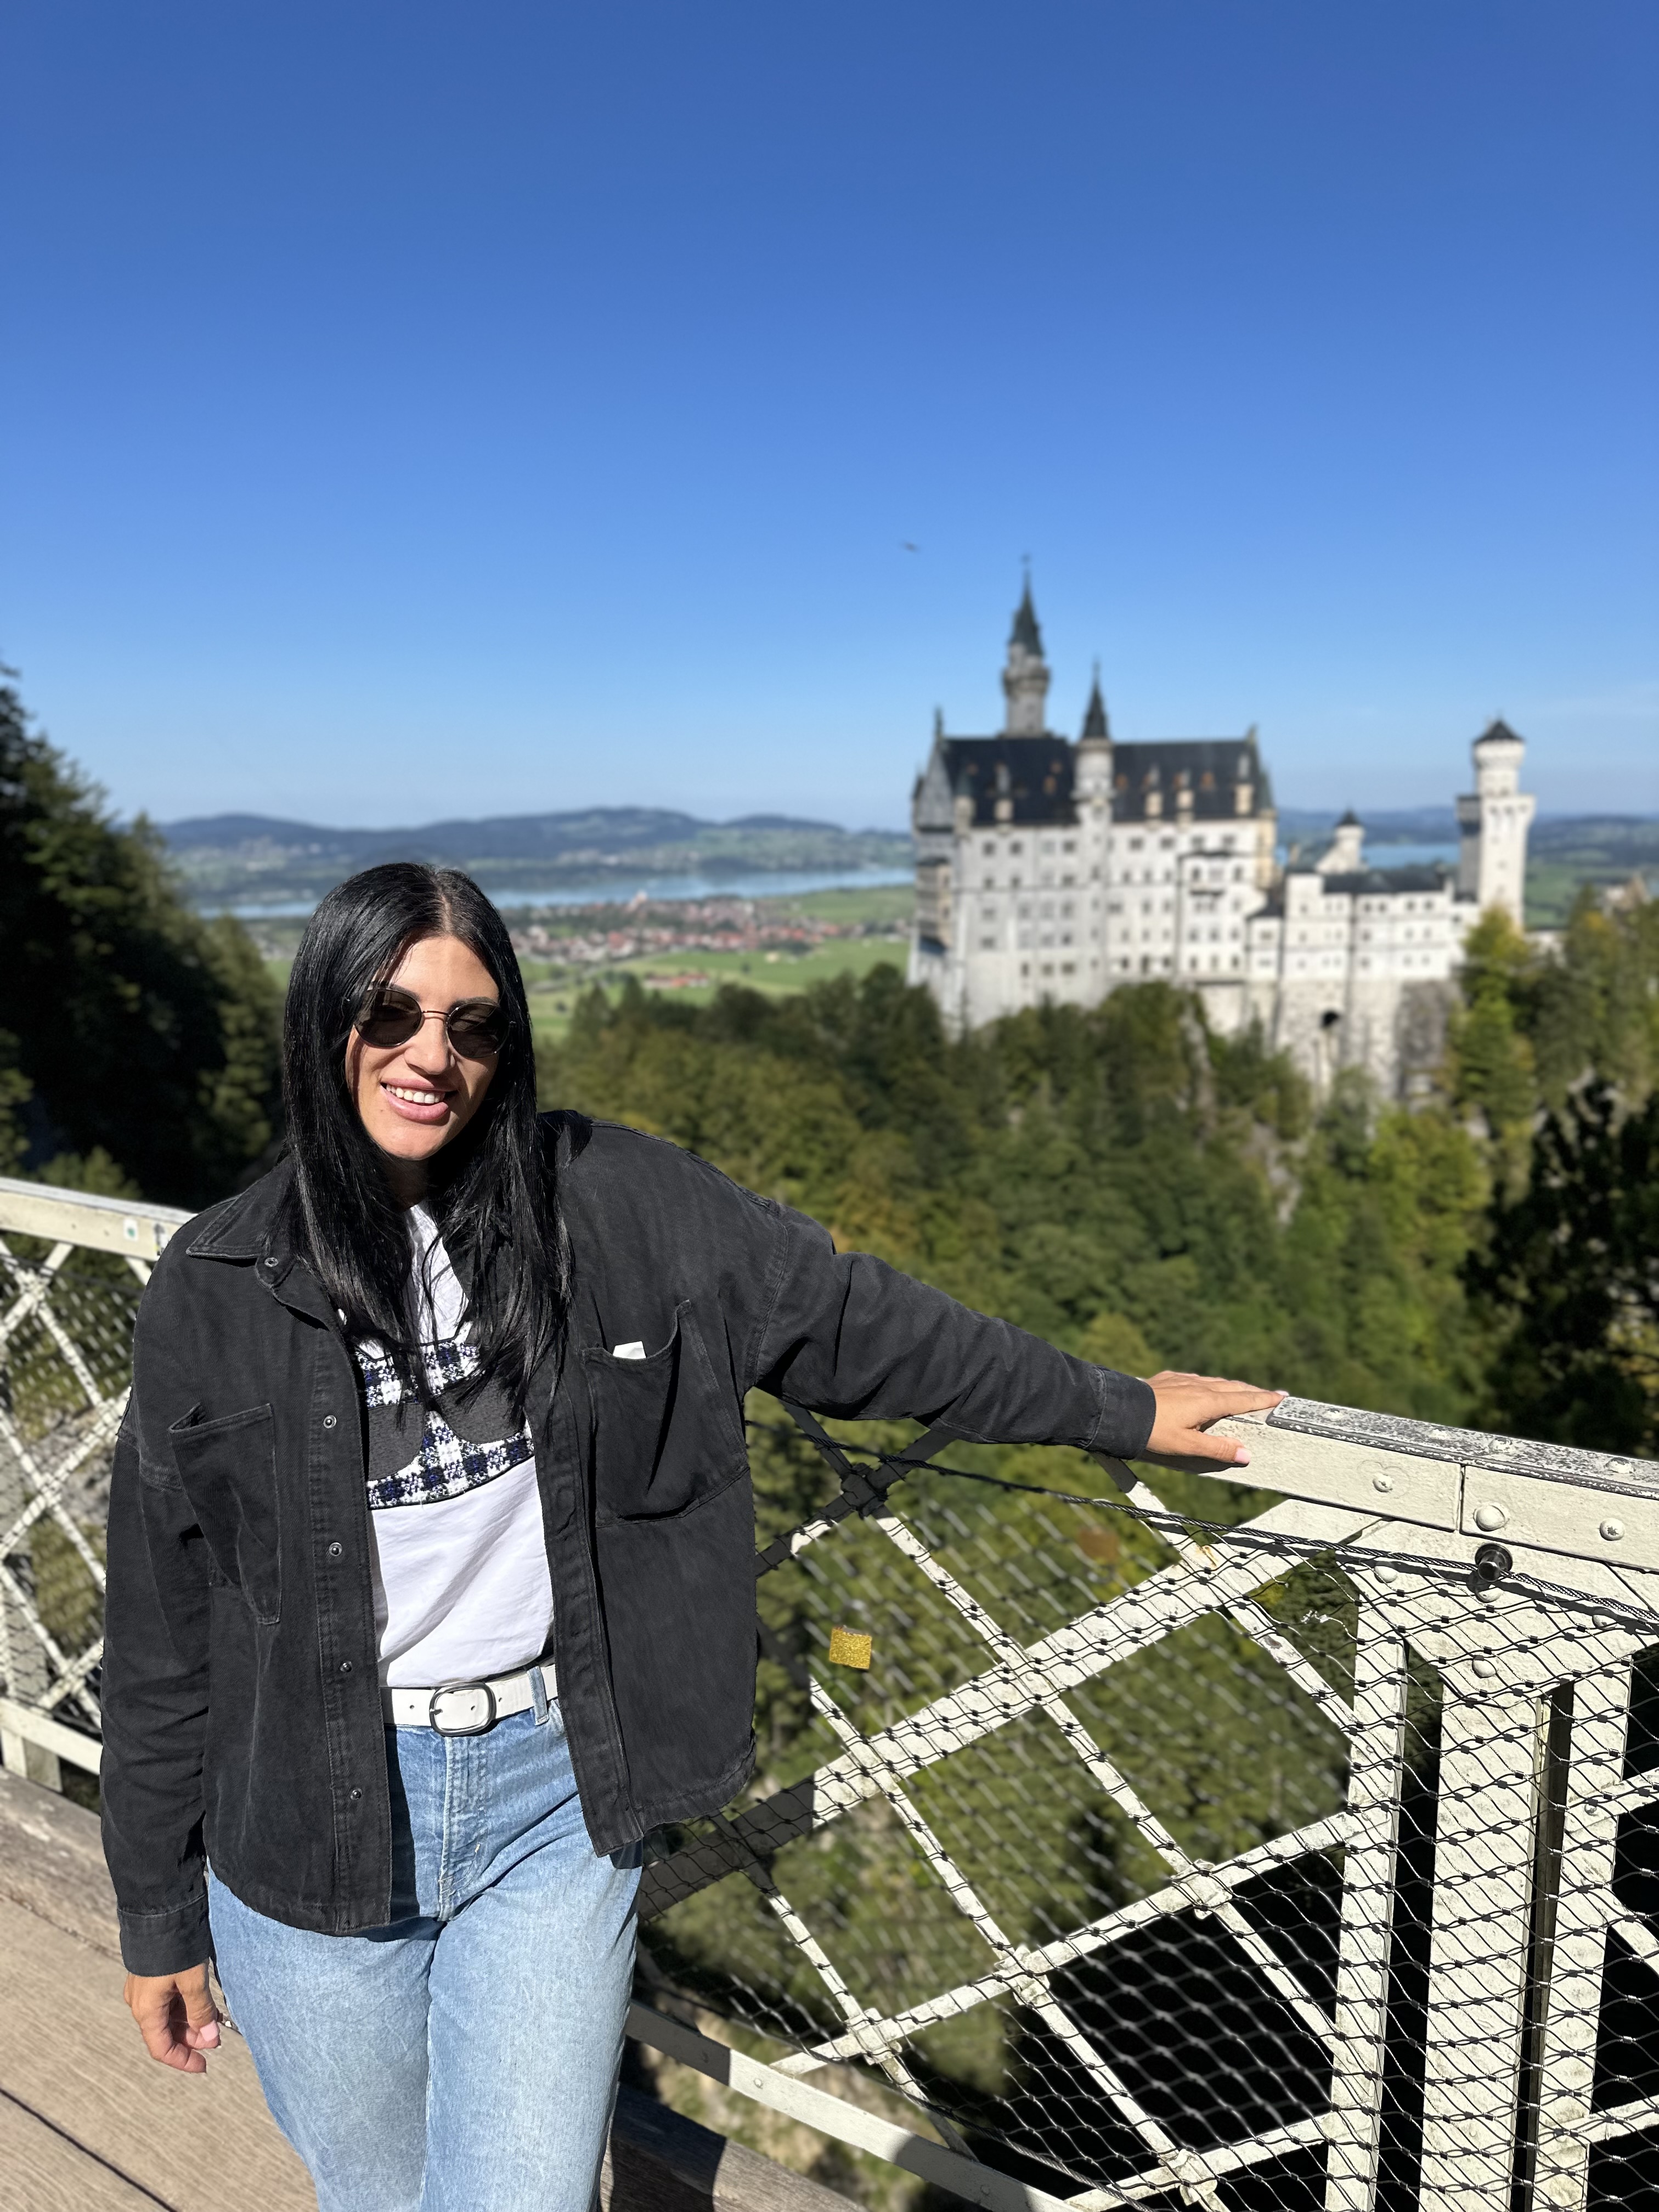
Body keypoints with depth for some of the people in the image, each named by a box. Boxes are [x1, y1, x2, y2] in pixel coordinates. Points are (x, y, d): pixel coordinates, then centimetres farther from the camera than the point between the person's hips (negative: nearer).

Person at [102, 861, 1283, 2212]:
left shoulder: (611, 1205, -8)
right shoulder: (220, 1290, -7)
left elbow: (851, 1320, -2)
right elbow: (166, 1630, 0)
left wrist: (1121, 1412, 2)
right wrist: (158, 1916, 6)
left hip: (555, 1797, 0)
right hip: (313, 1832, 1)